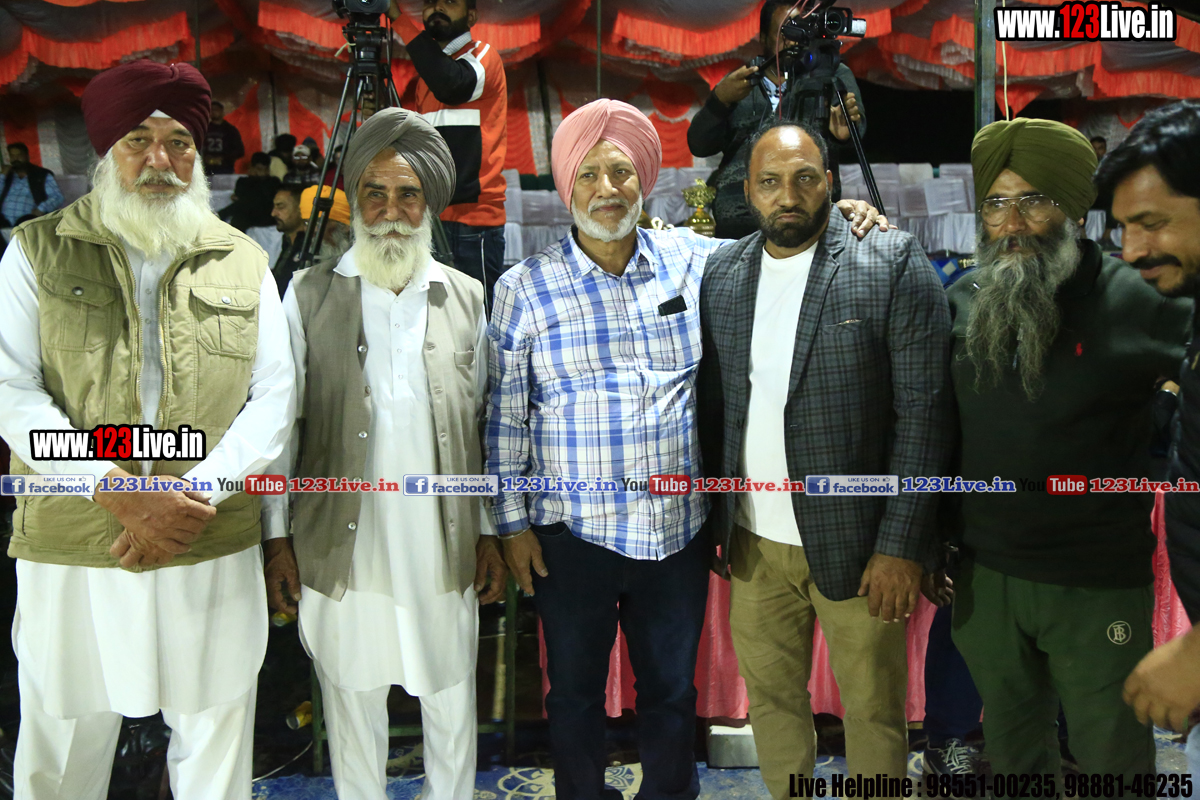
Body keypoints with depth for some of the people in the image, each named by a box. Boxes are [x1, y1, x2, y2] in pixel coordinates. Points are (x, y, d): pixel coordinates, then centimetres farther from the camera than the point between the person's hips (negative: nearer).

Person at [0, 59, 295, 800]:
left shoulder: (243, 263, 7)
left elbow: (274, 398, 2)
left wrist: (199, 496, -12)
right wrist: (122, 495, -15)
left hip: (214, 552, 1)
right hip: (71, 553, 0)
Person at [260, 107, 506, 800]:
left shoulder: (466, 297, 5)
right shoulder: (309, 294, 1)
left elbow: (482, 423, 7)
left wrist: (490, 533, 5)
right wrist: (278, 537, -1)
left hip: (446, 548, 1)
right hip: (343, 551, -1)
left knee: (452, 704, 14)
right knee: (353, 705, 13)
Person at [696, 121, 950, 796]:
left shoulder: (894, 264, -9)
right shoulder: (721, 274, 4)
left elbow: (924, 412, -11)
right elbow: (713, 405, 8)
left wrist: (901, 544, -15)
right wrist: (716, 523, 6)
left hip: (856, 544, -3)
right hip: (753, 544, 4)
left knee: (874, 710, 13)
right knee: (771, 698, 19)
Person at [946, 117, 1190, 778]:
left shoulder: (1135, 302, -13)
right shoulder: (961, 301, 0)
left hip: (1098, 586, -3)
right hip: (985, 575, 4)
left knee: (1112, 757, 15)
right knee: (1010, 747, 23)